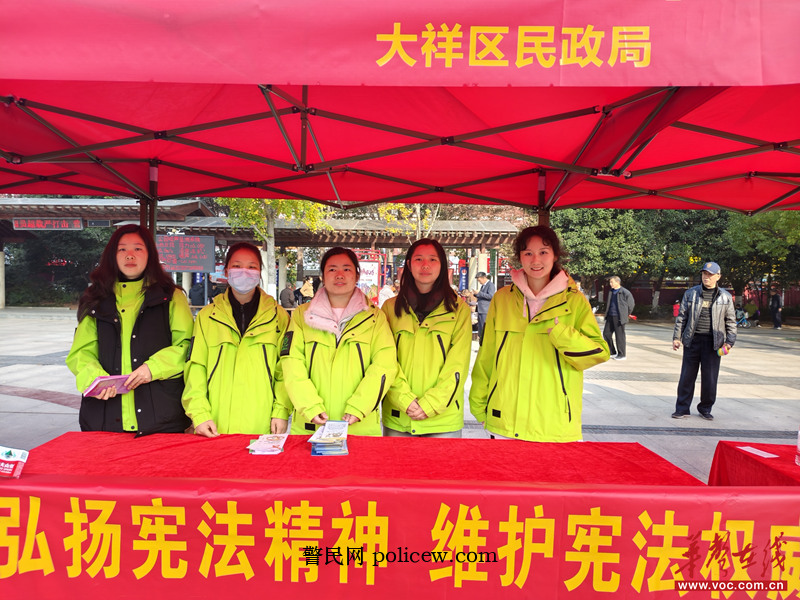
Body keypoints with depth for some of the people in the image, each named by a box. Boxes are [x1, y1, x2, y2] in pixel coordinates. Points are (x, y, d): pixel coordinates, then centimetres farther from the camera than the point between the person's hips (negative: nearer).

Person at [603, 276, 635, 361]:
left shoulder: (625, 293, -11)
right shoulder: (612, 292, 12)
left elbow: (630, 305, -3)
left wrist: (626, 315, 6)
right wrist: (607, 314, 15)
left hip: (619, 318, -8)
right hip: (610, 316, 8)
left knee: (620, 336, -1)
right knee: (606, 333, 9)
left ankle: (622, 354, 11)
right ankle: (612, 352, 21)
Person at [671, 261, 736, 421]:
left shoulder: (725, 297, 5)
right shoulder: (691, 293, 5)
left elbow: (731, 321, 9)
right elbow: (681, 317, 7)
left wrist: (729, 341, 0)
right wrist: (677, 337, 2)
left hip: (713, 342, 0)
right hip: (692, 340, 0)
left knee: (710, 378, 5)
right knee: (687, 376, 4)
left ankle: (705, 409, 22)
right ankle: (682, 409, 13)